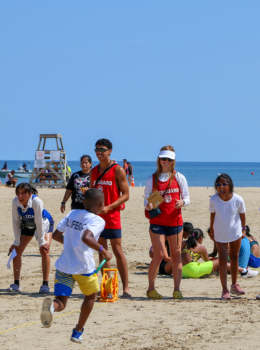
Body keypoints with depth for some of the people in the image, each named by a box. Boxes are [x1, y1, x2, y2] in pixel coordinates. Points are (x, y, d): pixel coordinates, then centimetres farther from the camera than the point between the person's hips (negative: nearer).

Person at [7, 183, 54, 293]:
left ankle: (45, 284, -13)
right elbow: (16, 222, -13)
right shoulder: (15, 202, -25)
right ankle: (16, 284, 7)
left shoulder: (36, 202, -37)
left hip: (44, 224, -4)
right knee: (16, 250, -4)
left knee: (44, 250, -20)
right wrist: (16, 242, -13)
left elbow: (39, 223, -30)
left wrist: (42, 241, -24)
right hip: (27, 225, 4)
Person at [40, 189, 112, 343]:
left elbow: (56, 235, 14)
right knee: (90, 296, 24)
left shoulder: (72, 214, 10)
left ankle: (52, 304, -36)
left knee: (60, 303, 1)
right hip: (84, 267, -4)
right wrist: (103, 251, -18)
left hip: (63, 266, 4)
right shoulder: (98, 220, -10)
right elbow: (86, 238, -28)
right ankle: (78, 332, 29)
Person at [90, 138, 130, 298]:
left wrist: (108, 207, -19)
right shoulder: (94, 172, 14)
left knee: (117, 251, -7)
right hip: (97, 216, 6)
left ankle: (126, 287, -6)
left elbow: (125, 195, -8)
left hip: (112, 216, -6)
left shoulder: (118, 170, -5)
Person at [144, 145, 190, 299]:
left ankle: (177, 289, 8)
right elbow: (147, 199, 5)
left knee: (176, 255, 2)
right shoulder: (152, 179, 4)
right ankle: (151, 289, 4)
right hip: (157, 221, -1)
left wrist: (182, 202, -18)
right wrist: (148, 205, -18)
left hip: (175, 221, 2)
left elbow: (187, 198, 5)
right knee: (159, 255, -8)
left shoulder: (179, 178, 4)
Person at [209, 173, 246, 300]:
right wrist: (212, 228, 10)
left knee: (234, 258, 16)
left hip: (235, 232, 1)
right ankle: (225, 290, -4)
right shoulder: (213, 200, -22)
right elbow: (212, 214, -3)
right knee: (222, 260, -6)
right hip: (220, 233, -1)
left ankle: (234, 285, 32)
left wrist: (243, 229, 7)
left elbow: (242, 214, -4)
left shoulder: (238, 199, -22)